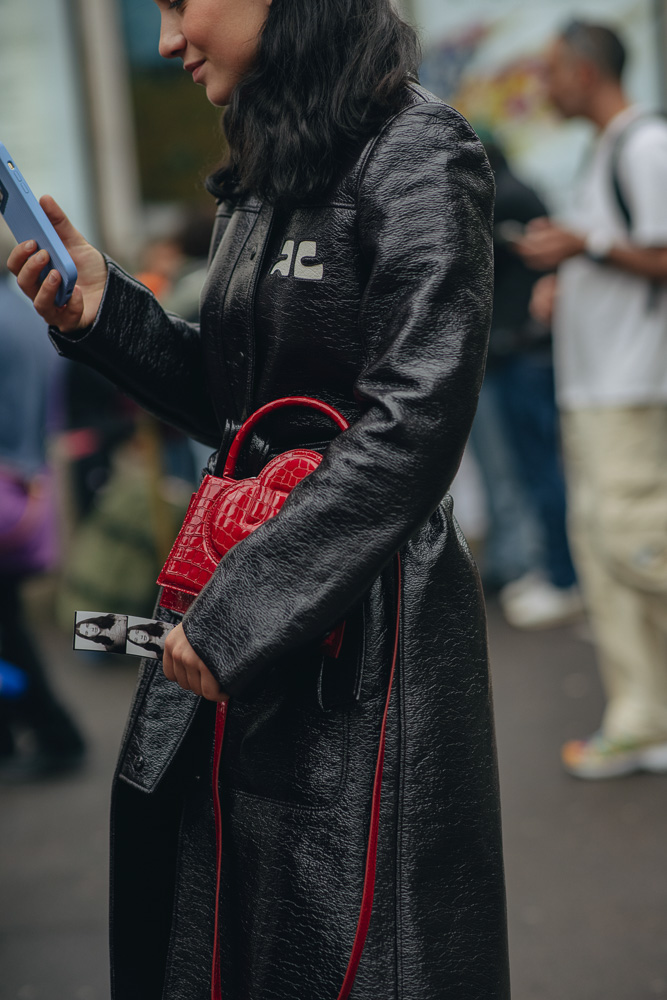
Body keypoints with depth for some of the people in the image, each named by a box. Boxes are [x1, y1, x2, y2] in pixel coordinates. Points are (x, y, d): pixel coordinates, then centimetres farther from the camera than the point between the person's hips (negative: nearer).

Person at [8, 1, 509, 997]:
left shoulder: (415, 152, -13)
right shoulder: (262, 174, 14)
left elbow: (412, 427, -20)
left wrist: (236, 609, -20)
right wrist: (103, 310, 4)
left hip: (365, 620, -8)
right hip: (234, 621, 9)